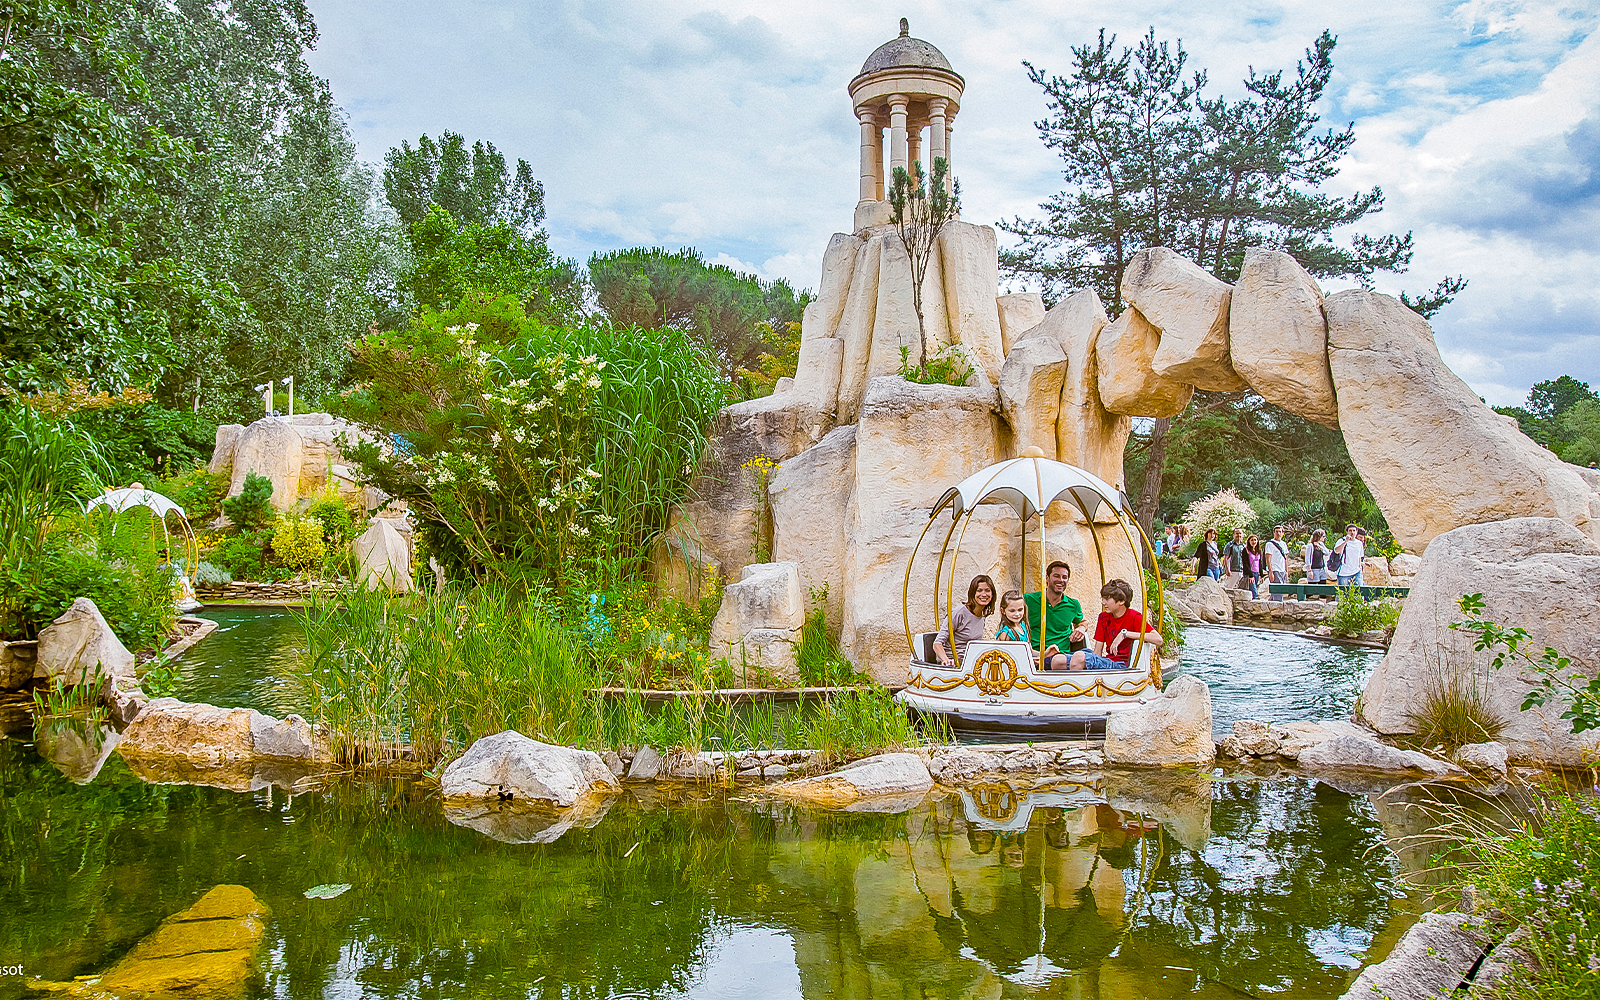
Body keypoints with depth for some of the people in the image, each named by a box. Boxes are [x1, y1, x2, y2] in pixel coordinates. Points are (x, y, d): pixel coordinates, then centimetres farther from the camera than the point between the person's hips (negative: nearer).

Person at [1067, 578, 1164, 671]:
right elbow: (1097, 651, 10)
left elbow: (1158, 640, -20)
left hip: (1122, 665, -6)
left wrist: (1125, 634, -22)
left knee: (1079, 657, -28)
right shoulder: (1103, 617, 14)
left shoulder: (1134, 617, -5)